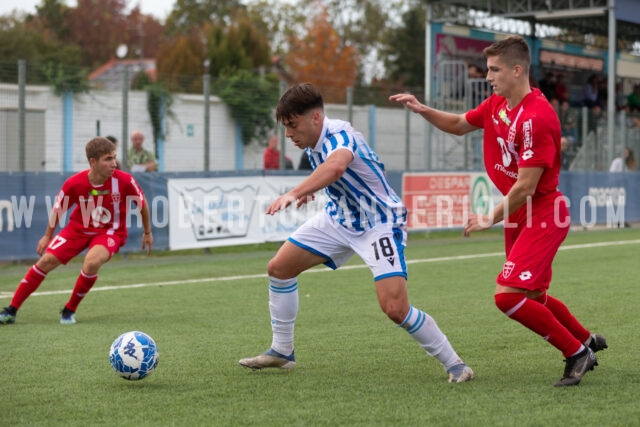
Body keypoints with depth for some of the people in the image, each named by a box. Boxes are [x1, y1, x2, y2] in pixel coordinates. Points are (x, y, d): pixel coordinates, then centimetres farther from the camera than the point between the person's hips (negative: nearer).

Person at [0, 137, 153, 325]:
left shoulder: (124, 181, -23)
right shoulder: (74, 184, -20)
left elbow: (142, 204, -3)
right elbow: (58, 208, 1)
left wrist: (147, 233, 8)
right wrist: (48, 236, 11)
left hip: (111, 231, -2)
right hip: (79, 227, 2)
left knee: (92, 262, -31)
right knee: (46, 260, -8)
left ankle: (70, 310, -8)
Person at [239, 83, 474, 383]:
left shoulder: (339, 134, -28)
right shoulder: (314, 143, -3)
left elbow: (336, 166, -54)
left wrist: (295, 193, -63)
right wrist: (311, 189, 8)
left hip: (379, 224, -9)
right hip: (339, 219, 9)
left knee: (395, 308, -22)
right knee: (278, 268, 6)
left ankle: (454, 364, -4)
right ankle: (281, 352, 21)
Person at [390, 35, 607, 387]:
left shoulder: (536, 117, -25)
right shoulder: (497, 104, 3)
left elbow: (525, 187, -24)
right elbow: (459, 125, 21)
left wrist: (490, 219, -14)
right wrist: (422, 110, 5)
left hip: (542, 216, -9)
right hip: (518, 216, 9)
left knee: (508, 296, -17)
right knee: (532, 297, 18)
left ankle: (576, 352, -2)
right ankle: (588, 342, 38)